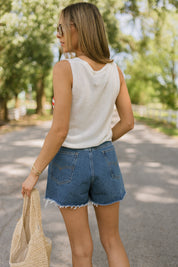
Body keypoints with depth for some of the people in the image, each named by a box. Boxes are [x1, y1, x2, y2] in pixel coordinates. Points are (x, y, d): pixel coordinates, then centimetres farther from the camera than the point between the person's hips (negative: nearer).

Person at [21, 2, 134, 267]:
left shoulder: (64, 69, -19)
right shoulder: (115, 71, -3)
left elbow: (59, 130, -21)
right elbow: (128, 121, 2)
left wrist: (34, 173, -10)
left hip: (69, 162, -4)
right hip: (105, 159, 4)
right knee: (112, 240, 21)